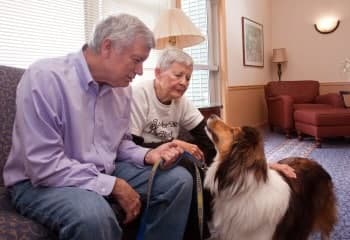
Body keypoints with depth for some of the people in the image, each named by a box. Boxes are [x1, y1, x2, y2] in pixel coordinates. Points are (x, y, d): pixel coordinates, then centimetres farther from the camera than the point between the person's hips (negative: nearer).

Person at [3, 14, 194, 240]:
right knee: (94, 215, -39)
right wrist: (114, 186, -22)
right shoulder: (44, 77, -22)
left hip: (104, 175, 7)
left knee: (180, 180, -4)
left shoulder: (122, 87, 1)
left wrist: (147, 155, -8)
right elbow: (44, 166, -26)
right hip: (42, 181, -6)